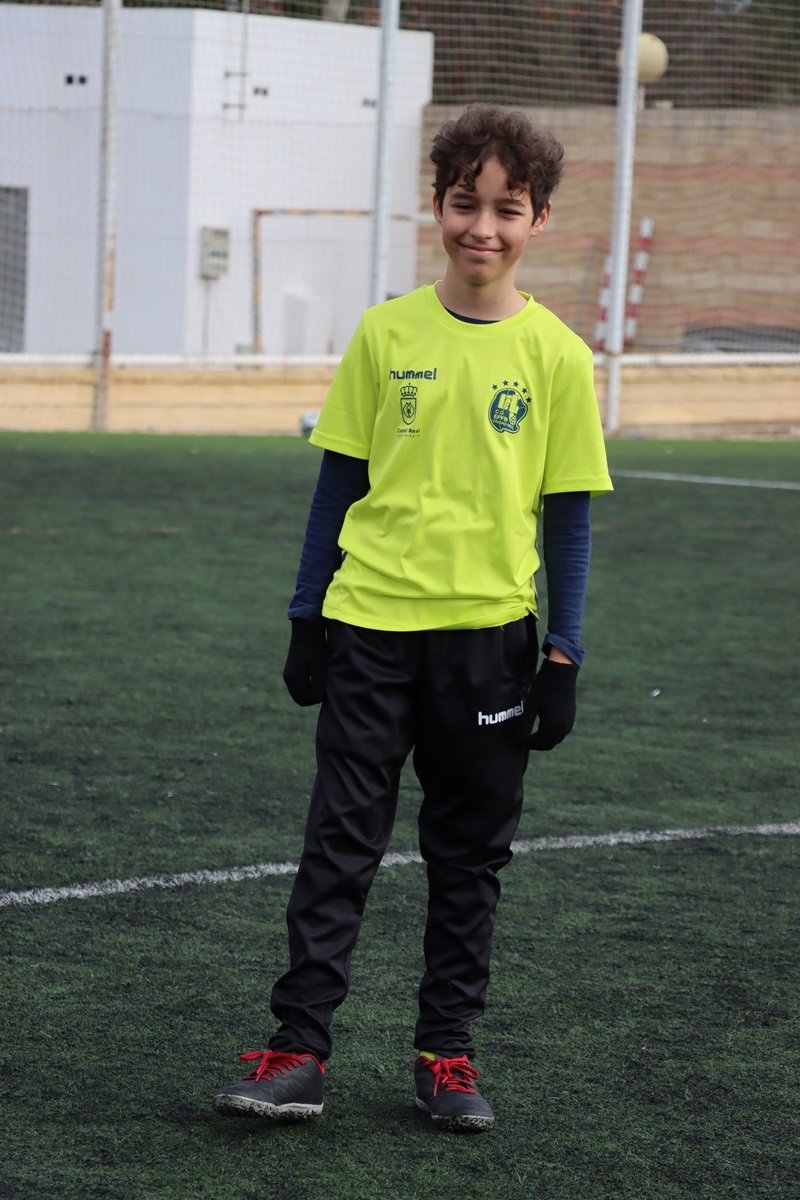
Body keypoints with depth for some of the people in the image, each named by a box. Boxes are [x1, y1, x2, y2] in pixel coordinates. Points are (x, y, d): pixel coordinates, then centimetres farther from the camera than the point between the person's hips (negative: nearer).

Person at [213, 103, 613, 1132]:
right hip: (370, 623, 0)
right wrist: (306, 618, 5)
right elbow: (340, 480, 7)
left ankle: (446, 1053, 18)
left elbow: (567, 516, 3)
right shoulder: (386, 334, 1)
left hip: (488, 636, 0)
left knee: (470, 858, 8)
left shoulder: (557, 356, -1)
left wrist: (562, 657, -1)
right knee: (340, 843, -1)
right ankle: (299, 1048, 1)